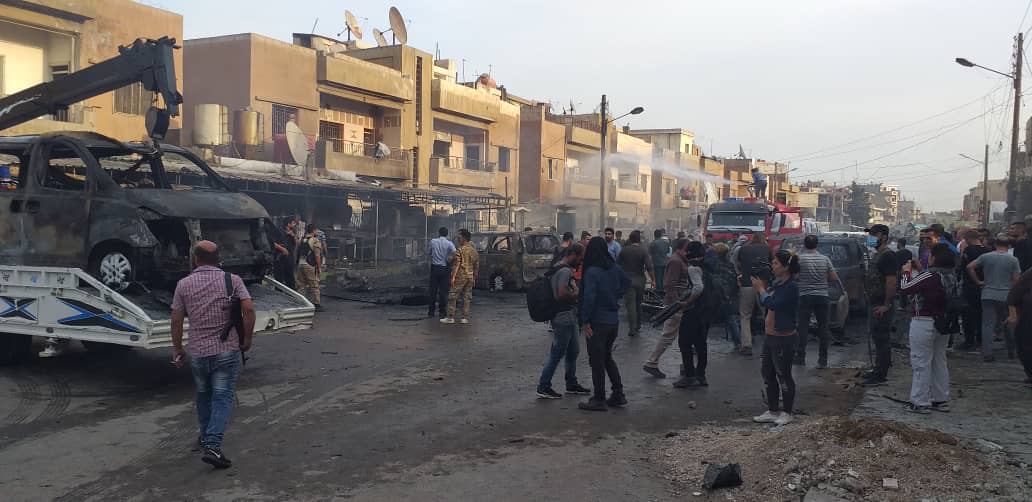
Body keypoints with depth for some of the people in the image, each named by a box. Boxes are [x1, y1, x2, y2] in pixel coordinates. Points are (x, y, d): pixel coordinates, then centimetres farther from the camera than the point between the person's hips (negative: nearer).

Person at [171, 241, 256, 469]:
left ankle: (206, 436, 37)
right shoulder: (232, 280, -3)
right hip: (227, 350, -2)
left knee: (203, 395, 22)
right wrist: (247, 339, -2)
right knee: (223, 397, -1)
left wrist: (177, 348, 13)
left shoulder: (184, 284, 1)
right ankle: (212, 446, -15)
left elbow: (176, 320, 1)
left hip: (197, 351, 2)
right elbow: (248, 309, -13)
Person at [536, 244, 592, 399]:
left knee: (573, 351, 19)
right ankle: (543, 387, 3)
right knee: (557, 354, -4)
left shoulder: (559, 269, 14)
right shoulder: (565, 271, -19)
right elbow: (562, 293, -31)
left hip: (568, 318, 11)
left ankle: (571, 384, 29)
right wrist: (575, 294, -14)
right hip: (564, 318, -11)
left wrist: (574, 289, 10)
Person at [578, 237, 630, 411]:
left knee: (596, 360, 3)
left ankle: (599, 400, 8)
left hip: (598, 321, -7)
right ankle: (618, 394, 22)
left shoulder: (592, 272, -19)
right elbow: (626, 282, 21)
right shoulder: (615, 269, 3)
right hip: (613, 319, 7)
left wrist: (585, 320, -17)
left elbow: (589, 297, -25)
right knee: (607, 357, 21)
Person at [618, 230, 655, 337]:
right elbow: (649, 267, -12)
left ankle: (632, 328, -9)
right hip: (640, 280, 1)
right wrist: (652, 279, -1)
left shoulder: (624, 250, -2)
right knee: (638, 304, 18)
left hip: (627, 280, -1)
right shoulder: (643, 251, -5)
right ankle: (638, 326, 27)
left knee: (630, 304, -3)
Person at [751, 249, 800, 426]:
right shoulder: (776, 283, 10)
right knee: (768, 374, 15)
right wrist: (761, 287, 3)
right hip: (770, 337, 9)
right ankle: (772, 411, 26)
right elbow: (767, 304, 14)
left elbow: (772, 304, -25)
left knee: (783, 375, 2)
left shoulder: (791, 287, -17)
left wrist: (761, 289, -12)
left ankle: (786, 413, 16)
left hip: (783, 339, -9)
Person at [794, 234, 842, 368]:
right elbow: (834, 277, 5)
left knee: (802, 327, 5)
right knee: (823, 328, 7)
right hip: (822, 297, 3)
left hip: (805, 297, -2)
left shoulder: (799, 258, -7)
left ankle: (800, 357, 8)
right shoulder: (825, 259, 2)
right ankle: (823, 360, 8)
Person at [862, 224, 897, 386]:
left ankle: (881, 376, -3)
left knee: (882, 339, -6)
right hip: (874, 303, 10)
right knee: (877, 338, 16)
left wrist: (886, 305, -23)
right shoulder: (877, 255, 17)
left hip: (881, 306, -10)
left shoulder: (888, 256, -15)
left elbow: (891, 282, -22)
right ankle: (879, 370, 25)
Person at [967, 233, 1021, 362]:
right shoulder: (1013, 260, -3)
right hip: (1006, 296, 0)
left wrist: (977, 282, 7)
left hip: (988, 295, 0)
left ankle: (987, 354, -5)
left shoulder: (985, 256, 0)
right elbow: (1016, 280, -3)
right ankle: (1011, 352, 27)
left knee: (988, 325, 0)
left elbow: (970, 267, -2)